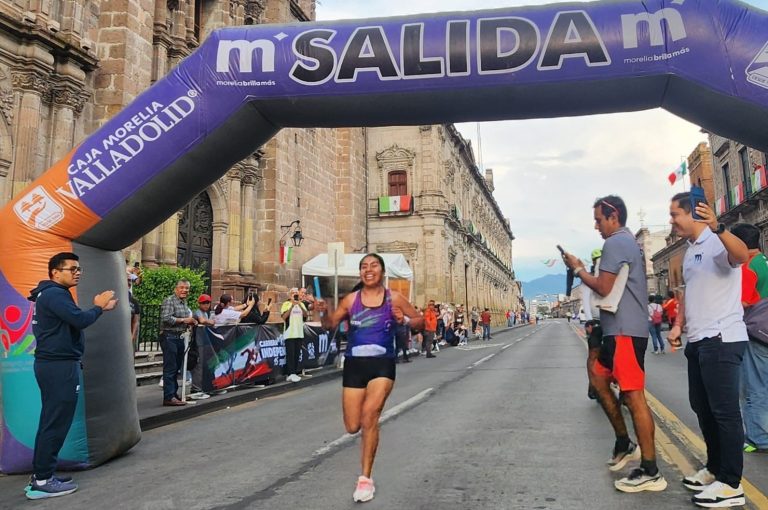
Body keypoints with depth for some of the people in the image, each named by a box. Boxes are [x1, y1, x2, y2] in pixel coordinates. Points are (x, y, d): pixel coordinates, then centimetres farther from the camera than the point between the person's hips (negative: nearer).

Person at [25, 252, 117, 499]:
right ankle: (42, 481, 1)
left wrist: (101, 308, 5)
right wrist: (98, 306, -8)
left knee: (51, 421, 15)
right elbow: (79, 320, -26)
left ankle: (40, 475, 21)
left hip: (53, 364, 11)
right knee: (56, 423, -5)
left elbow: (70, 323, 16)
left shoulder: (49, 294, 18)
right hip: (60, 366, -11)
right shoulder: (55, 294, -15)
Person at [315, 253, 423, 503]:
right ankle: (370, 416, 44)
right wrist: (322, 312, -15)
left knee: (370, 414, -22)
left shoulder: (394, 298, -2)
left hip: (382, 364, -2)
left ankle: (365, 479, -8)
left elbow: (421, 321, 6)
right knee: (352, 427, 5)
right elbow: (330, 325, 7)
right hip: (354, 364, 2)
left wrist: (405, 320, -15)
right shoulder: (351, 299, 1)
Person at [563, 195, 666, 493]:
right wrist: (583, 271, 15)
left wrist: (577, 269, -3)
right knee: (598, 378, 19)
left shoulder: (614, 243, -12)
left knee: (633, 396, -8)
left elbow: (603, 288, -17)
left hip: (625, 330, -11)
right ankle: (624, 443, 25)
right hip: (622, 328, 11)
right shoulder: (629, 242, 21)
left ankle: (650, 472, -2)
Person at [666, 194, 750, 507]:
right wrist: (679, 325, 16)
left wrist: (717, 227, -51)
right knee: (702, 407, 16)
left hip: (721, 340, -10)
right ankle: (715, 469, 29)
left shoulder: (716, 242, -13)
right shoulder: (690, 251, 17)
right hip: (698, 340, 10)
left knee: (724, 411, -5)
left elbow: (742, 255, -35)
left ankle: (731, 484, 4)